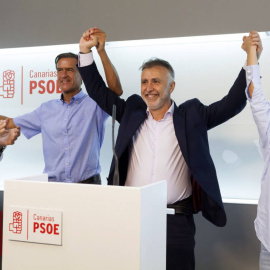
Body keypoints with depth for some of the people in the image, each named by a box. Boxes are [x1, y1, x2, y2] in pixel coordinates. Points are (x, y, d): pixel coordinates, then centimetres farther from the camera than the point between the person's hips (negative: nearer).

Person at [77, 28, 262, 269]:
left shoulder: (191, 115, 4)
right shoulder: (132, 111, 10)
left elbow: (234, 102, 1)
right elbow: (99, 91, 13)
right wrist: (86, 52, 6)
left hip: (176, 221, -2)